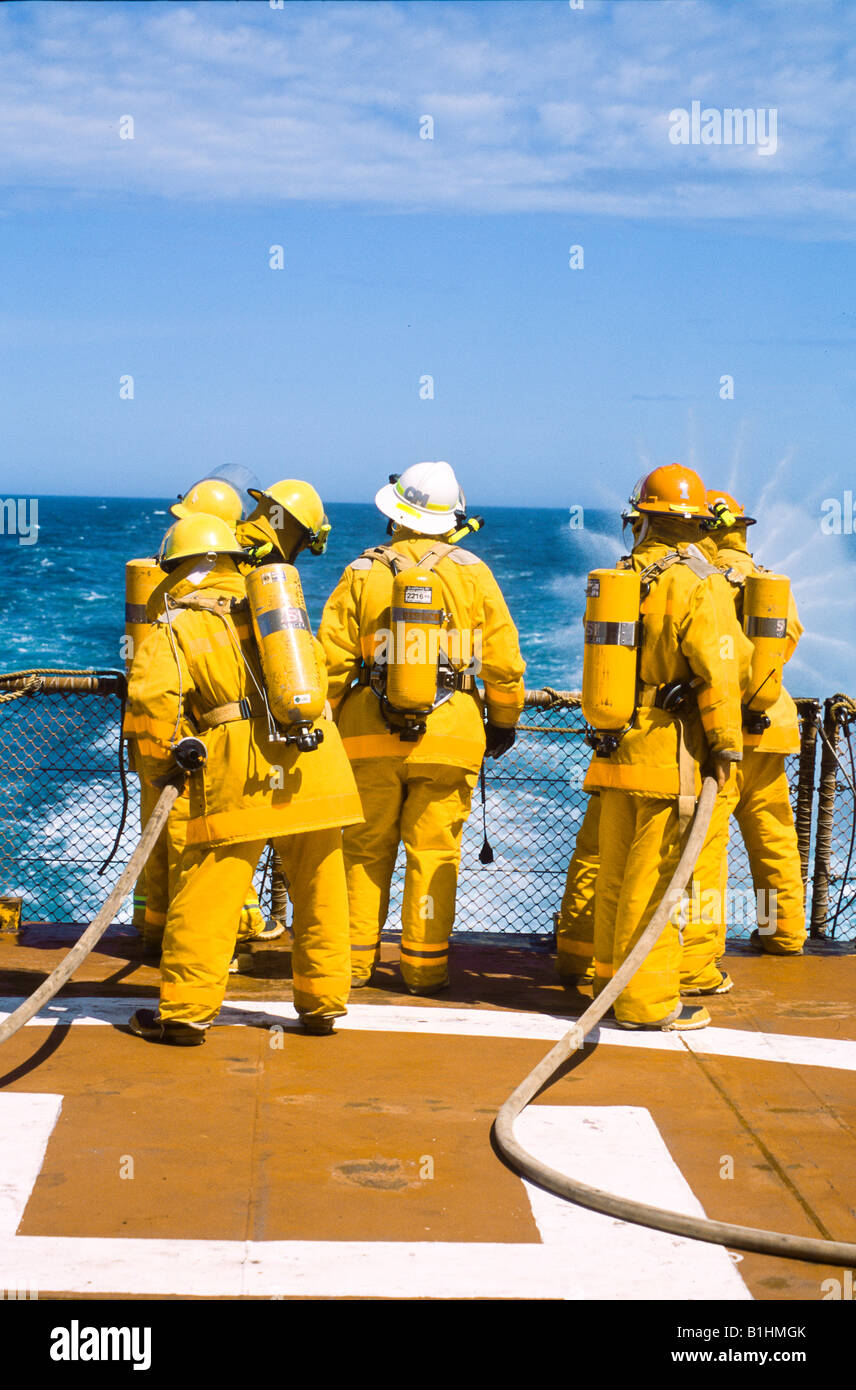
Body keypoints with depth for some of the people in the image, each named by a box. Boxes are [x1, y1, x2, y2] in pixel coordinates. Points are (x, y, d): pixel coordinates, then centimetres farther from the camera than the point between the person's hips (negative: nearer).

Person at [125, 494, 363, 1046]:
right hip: (314, 761, 4)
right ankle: (322, 1003, 22)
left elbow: (152, 695, -10)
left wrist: (160, 765, 0)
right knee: (320, 890, 14)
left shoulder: (178, 625, 4)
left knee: (208, 893, 2)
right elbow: (317, 666, 31)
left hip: (237, 774, -4)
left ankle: (186, 1012, 5)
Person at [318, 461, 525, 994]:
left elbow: (332, 660, -1)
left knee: (366, 850, 10)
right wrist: (504, 722, 16)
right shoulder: (472, 572, 1)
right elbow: (503, 660, 2)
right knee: (434, 852, 5)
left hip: (371, 736, 1)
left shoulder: (362, 574, 1)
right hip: (450, 737, -1)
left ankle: (354, 959, 16)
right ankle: (425, 966, 8)